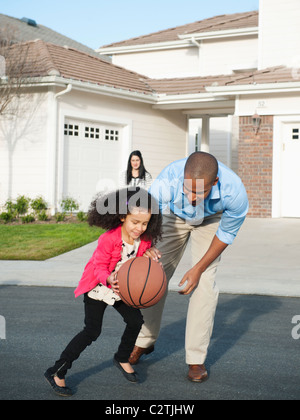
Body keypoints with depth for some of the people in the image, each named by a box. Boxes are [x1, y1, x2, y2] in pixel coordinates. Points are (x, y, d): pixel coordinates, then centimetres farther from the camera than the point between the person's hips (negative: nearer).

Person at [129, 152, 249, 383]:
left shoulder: (235, 193, -40)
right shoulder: (166, 183, -43)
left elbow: (227, 233, -20)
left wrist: (199, 269, -15)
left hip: (211, 220, -1)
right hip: (175, 216, 1)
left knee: (204, 283, -13)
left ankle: (196, 358, 0)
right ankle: (144, 342, 22)